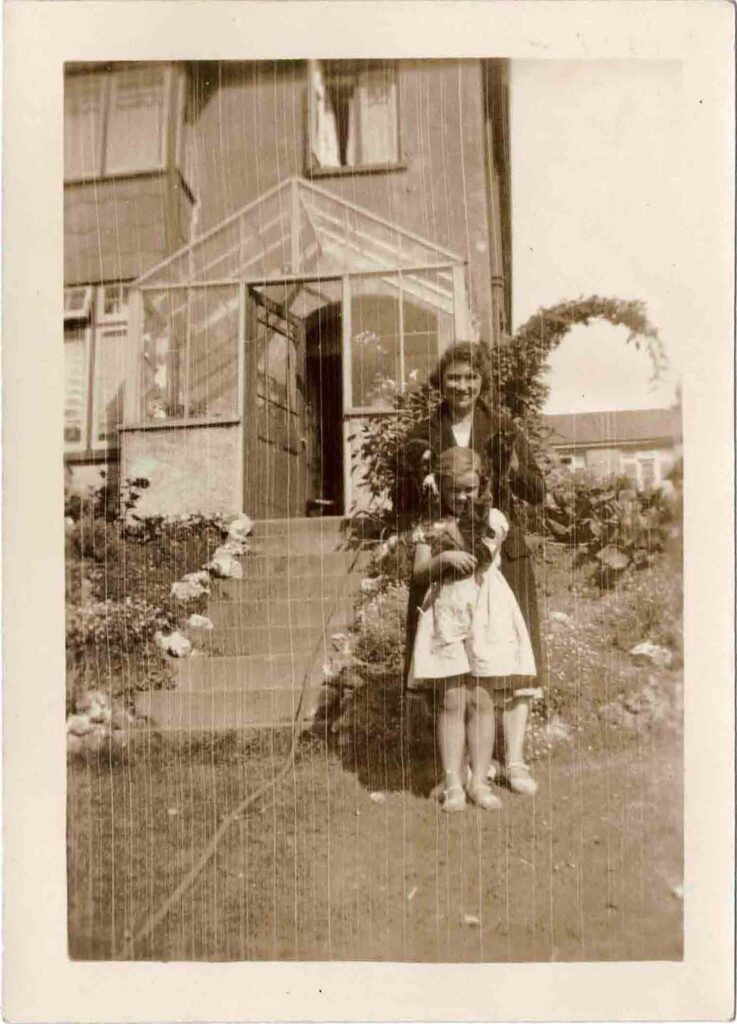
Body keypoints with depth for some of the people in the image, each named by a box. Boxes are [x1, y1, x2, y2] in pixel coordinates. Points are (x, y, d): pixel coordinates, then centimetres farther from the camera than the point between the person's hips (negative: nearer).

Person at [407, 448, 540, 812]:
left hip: (486, 614, 0)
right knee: (451, 702, -2)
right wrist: (444, 557, -17)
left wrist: (448, 536, -4)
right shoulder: (429, 526, 8)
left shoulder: (492, 518, 7)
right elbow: (419, 575, -1)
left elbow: (482, 560, -7)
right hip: (446, 615, 0)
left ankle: (479, 780, 11)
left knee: (482, 701, 1)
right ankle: (453, 783, 5)